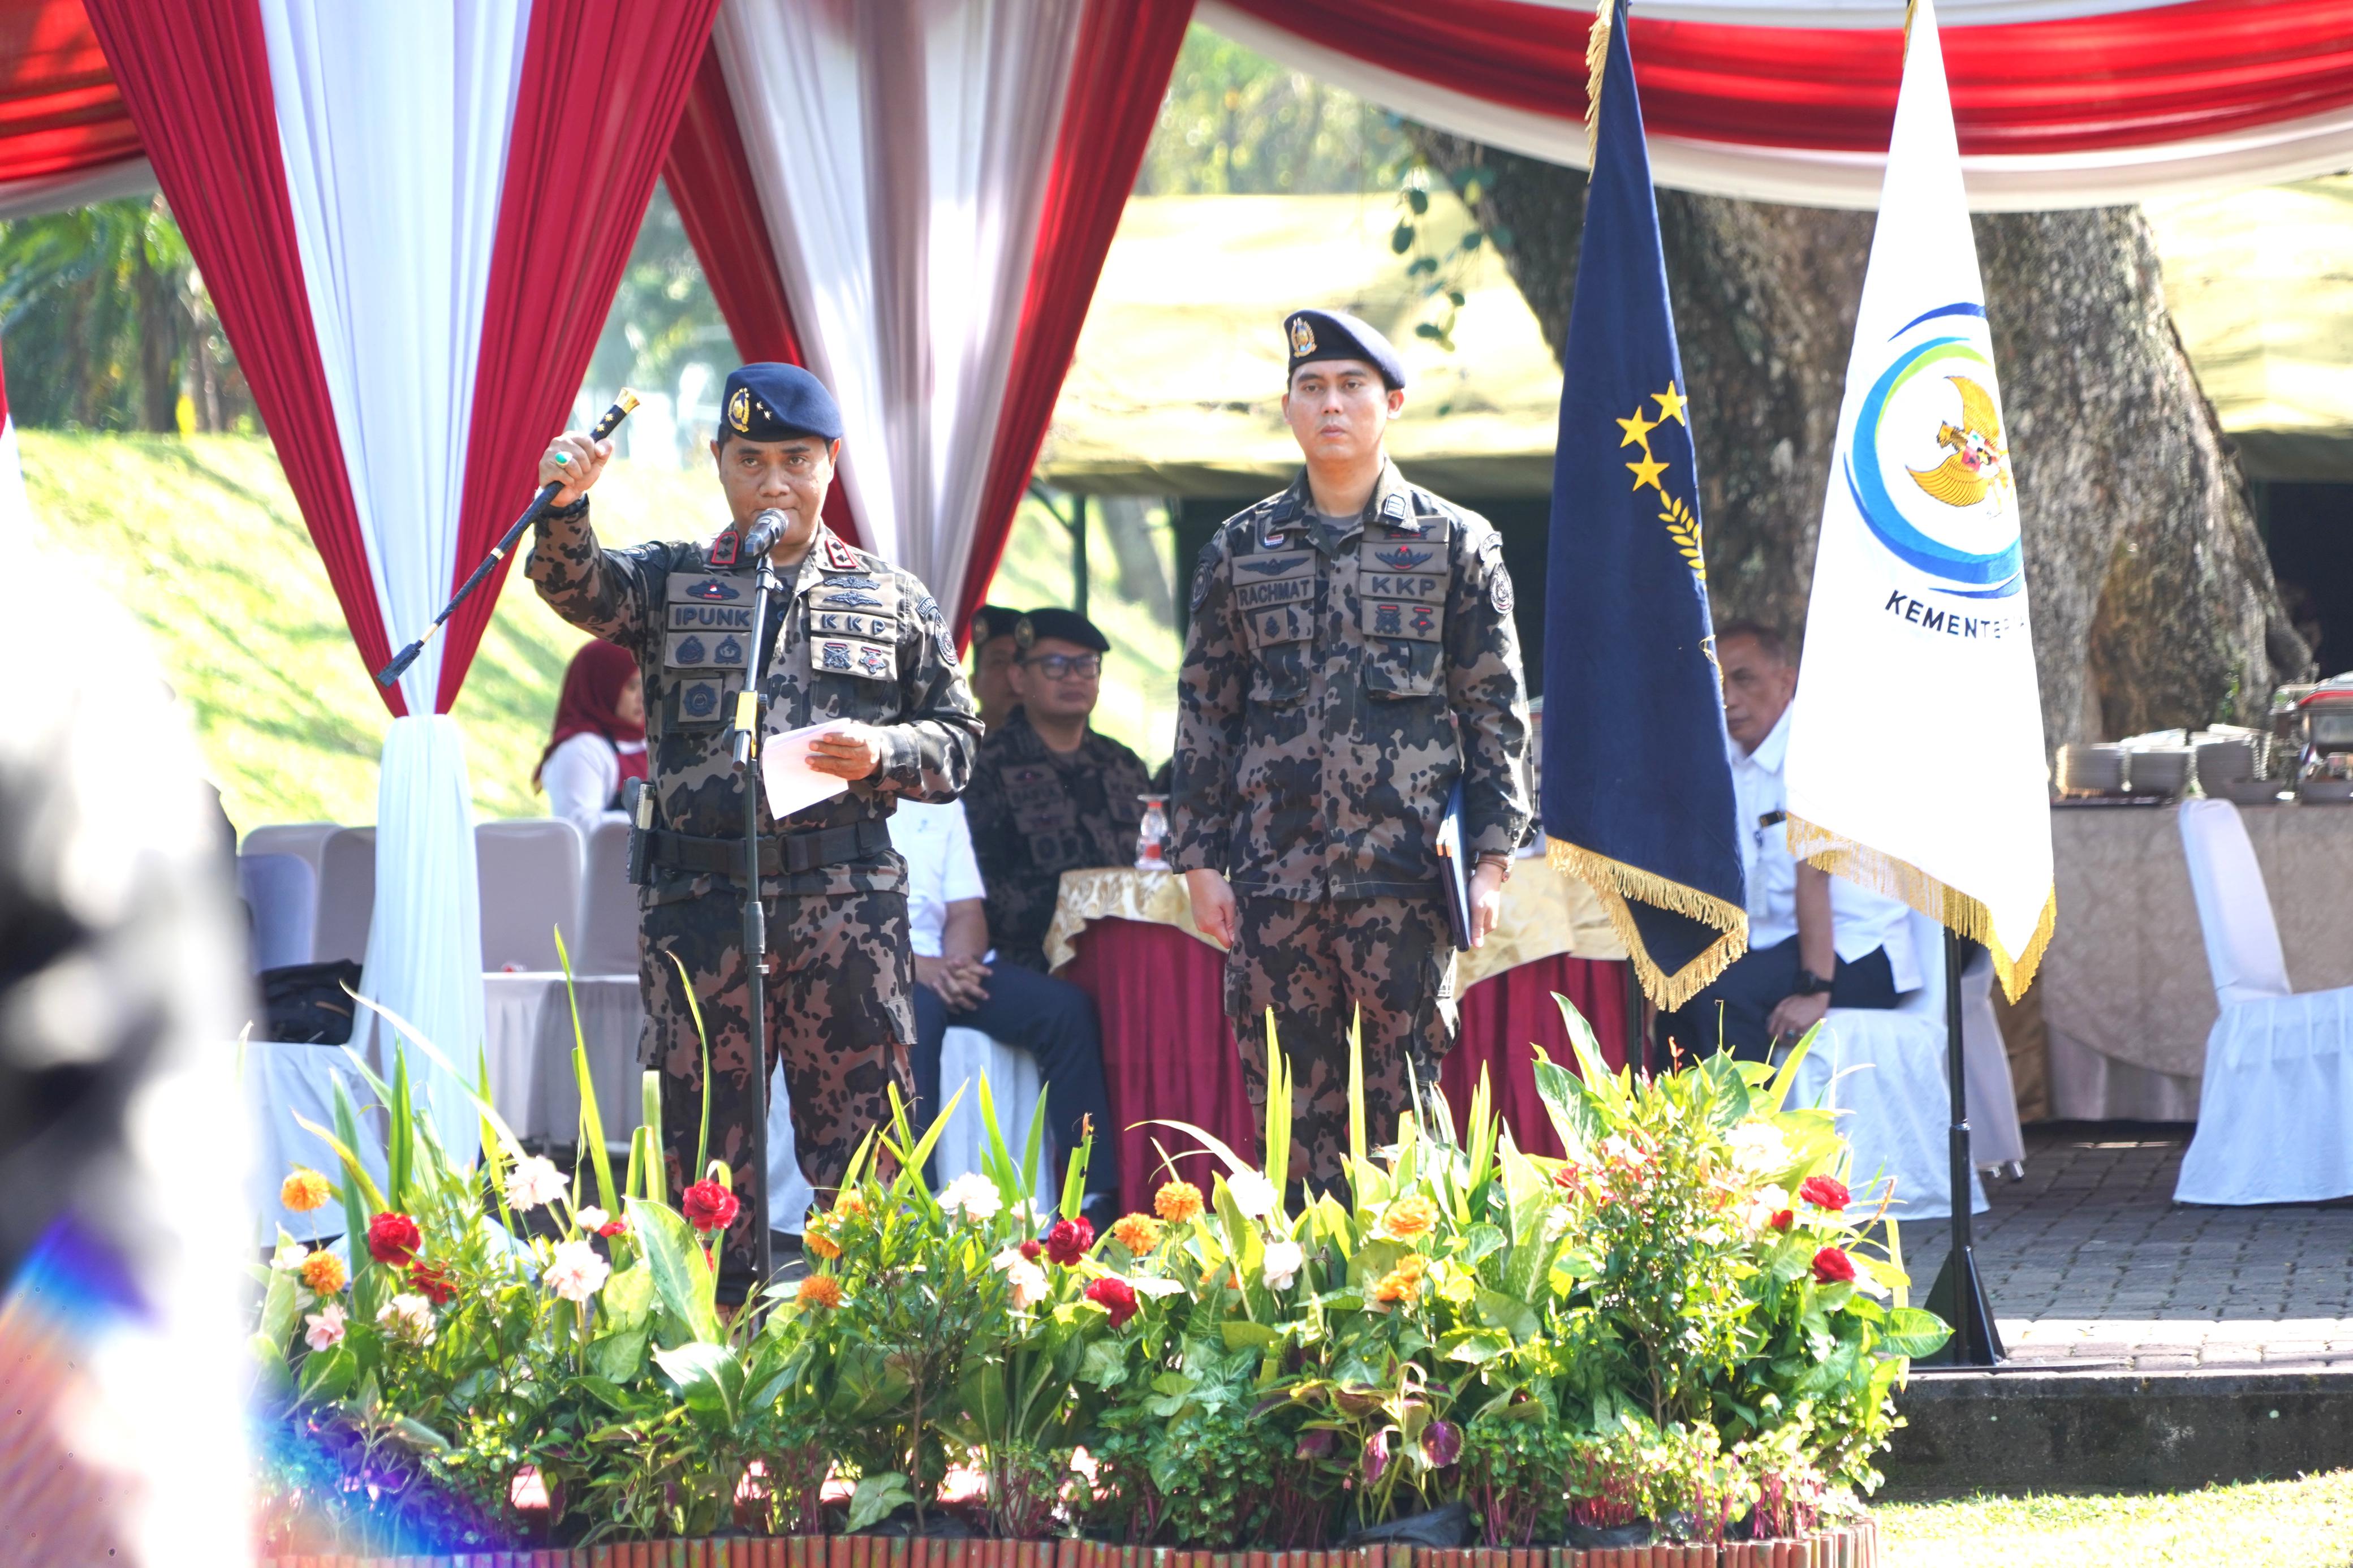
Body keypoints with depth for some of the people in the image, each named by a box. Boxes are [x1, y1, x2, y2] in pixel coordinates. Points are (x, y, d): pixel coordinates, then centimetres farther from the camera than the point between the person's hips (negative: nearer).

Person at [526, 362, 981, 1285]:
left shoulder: (894, 603, 14)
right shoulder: (670, 585, 13)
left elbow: (957, 740, 14)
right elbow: (577, 586, -7)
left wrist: (885, 753, -8)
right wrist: (565, 509, -29)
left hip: (845, 897, 0)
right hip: (699, 898, 1)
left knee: (859, 1136, -3)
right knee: (705, 1137, 2)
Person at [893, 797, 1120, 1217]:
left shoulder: (938, 801, 19)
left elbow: (966, 911, 14)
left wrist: (959, 963, -9)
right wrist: (919, 968, -22)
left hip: (938, 966, 6)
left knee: (1067, 1006, -14)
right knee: (917, 1012, -39)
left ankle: (1094, 1202, -16)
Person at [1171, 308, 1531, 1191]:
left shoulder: (1456, 545, 7)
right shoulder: (1241, 550, 12)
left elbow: (1496, 712, 5)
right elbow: (1205, 711, 13)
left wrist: (1491, 858, -3)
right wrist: (1200, 860, 5)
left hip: (1405, 877, -2)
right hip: (1273, 880, 2)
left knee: (1404, 1106, -3)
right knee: (1291, 1102, 2)